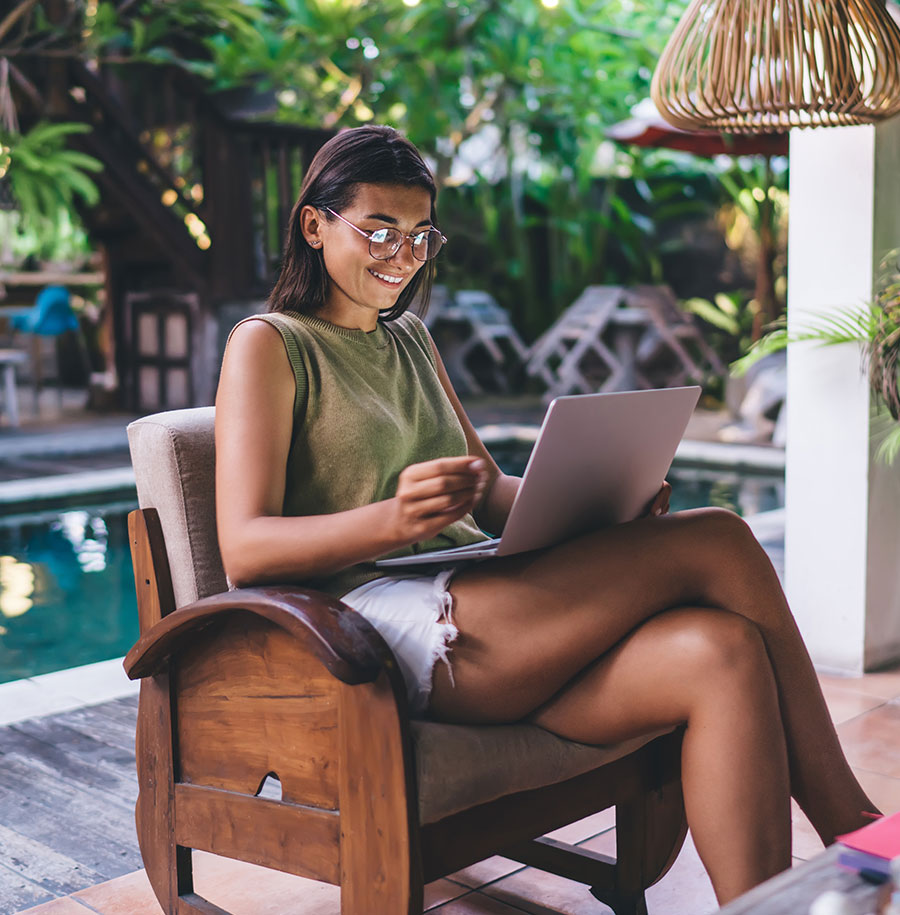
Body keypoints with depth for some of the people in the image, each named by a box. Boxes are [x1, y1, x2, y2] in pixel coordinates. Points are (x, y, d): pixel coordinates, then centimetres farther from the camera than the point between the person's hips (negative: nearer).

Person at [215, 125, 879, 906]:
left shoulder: (410, 338, 25)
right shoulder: (267, 346, 3)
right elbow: (244, 549, -9)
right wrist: (393, 519, -27)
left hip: (473, 599, 7)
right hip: (382, 625, -7)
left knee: (720, 652, -23)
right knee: (716, 543, -19)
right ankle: (850, 827, -10)